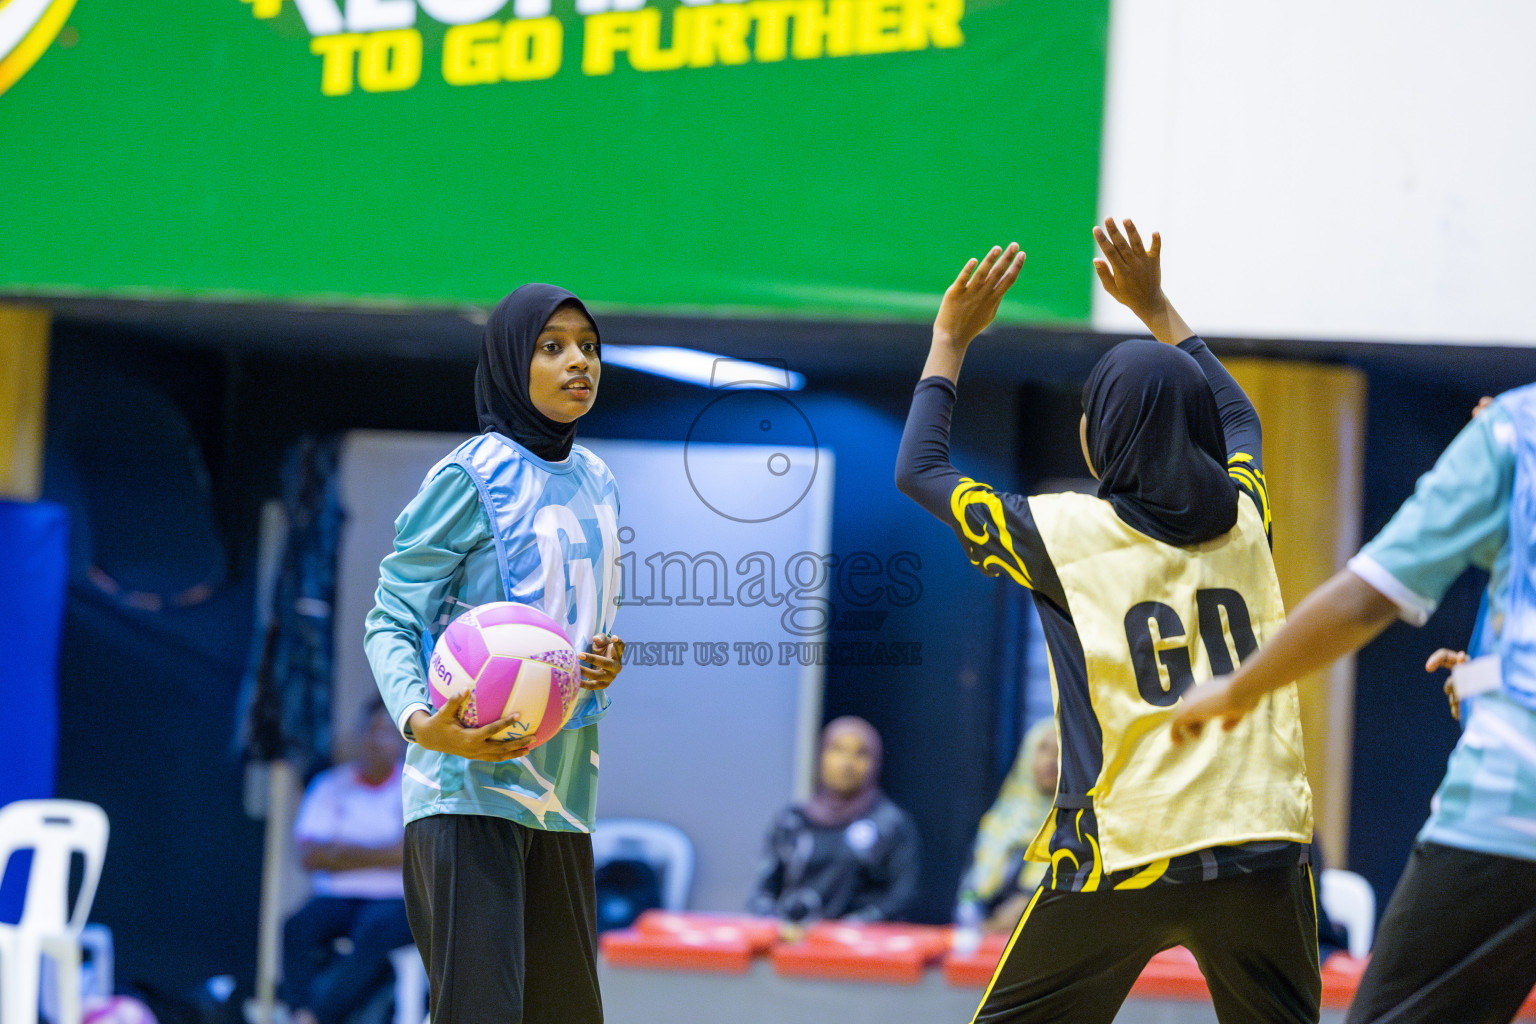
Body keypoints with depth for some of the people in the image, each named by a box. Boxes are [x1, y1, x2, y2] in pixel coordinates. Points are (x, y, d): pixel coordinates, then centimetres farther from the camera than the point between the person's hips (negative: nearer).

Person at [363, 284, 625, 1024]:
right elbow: (389, 622, -7)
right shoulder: (469, 478, -7)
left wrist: (603, 668, 2)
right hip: (470, 778, -7)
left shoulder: (595, 484, 14)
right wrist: (418, 721, -25)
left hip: (560, 789, 7)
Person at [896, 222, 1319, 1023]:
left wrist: (950, 340, 23)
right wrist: (1155, 309, 40)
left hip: (1126, 859, -3)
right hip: (1263, 854, 3)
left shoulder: (1064, 534, -2)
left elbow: (918, 470, 14)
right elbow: (1236, 414, 33)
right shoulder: (1241, 521, 9)